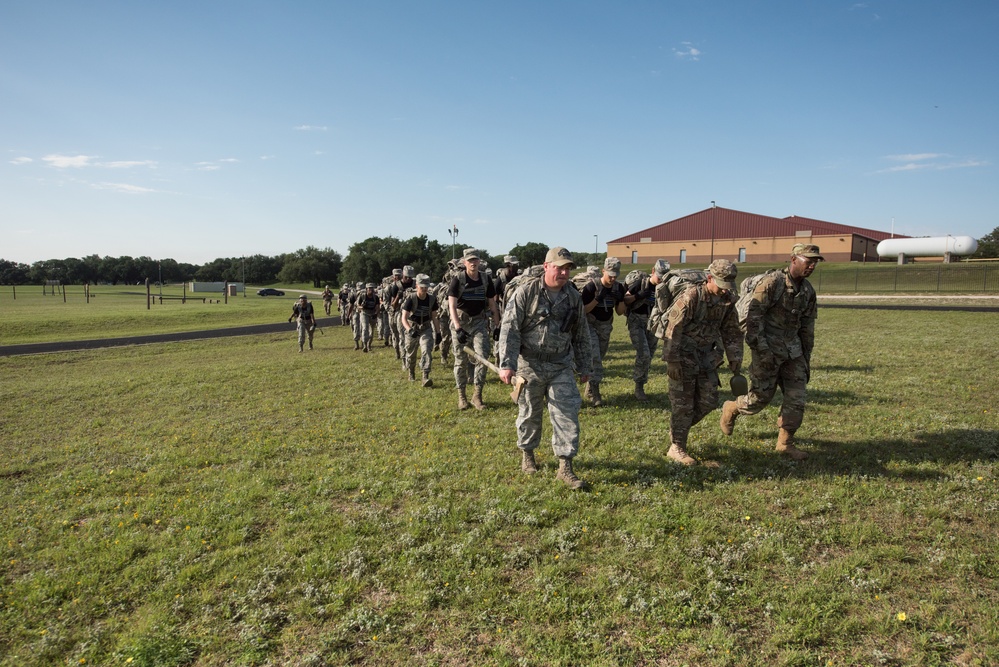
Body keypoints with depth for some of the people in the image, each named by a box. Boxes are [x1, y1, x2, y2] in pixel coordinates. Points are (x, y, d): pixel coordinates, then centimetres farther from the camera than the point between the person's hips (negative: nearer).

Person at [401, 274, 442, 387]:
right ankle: (411, 372, 42)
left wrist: (438, 332, 3)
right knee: (411, 353, 14)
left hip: (426, 329, 1)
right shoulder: (411, 299, -16)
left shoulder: (432, 299, -6)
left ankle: (426, 377, -23)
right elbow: (404, 318, -22)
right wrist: (409, 330, -39)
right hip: (412, 329, -1)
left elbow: (434, 317, 5)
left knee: (427, 350, -19)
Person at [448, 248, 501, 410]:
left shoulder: (486, 281, 2)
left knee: (482, 356, -10)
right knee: (461, 360, 4)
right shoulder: (457, 280, -8)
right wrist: (458, 328, -28)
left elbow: (492, 305, 10)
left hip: (479, 321, 2)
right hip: (460, 321, -2)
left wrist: (497, 326, 6)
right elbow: (452, 306, -17)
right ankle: (461, 396, 16)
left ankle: (477, 395, -1)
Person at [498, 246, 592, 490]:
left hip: (561, 367, 3)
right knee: (529, 413, 11)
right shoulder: (526, 291, -10)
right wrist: (507, 364, -21)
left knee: (567, 413, -2)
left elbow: (581, 335, 13)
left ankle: (565, 467, 7)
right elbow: (509, 328, -14)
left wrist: (584, 367, 15)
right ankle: (527, 454, 34)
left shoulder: (573, 297, 3)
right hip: (530, 365, -3)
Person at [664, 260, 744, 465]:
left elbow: (732, 331, 11)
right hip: (683, 355, -6)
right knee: (683, 403, -3)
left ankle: (678, 428, 28)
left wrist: (735, 358, 7)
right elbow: (673, 329, -20)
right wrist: (672, 362, -20)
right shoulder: (690, 297, -20)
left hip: (706, 355, 6)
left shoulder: (728, 300, -1)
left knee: (708, 401, 7)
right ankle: (676, 448, 8)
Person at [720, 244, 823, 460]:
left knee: (796, 398, 1)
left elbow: (807, 327, 17)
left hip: (793, 351, 6)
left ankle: (785, 443, 15)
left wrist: (807, 358, 17)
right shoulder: (771, 282, -13)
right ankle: (731, 409, 27)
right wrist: (761, 350, -21)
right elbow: (753, 316, -17)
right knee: (761, 397, -2)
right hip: (768, 350, -6)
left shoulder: (808, 291, 9)